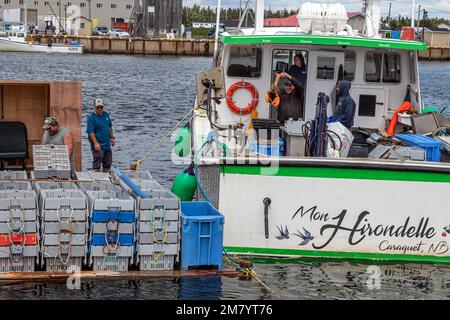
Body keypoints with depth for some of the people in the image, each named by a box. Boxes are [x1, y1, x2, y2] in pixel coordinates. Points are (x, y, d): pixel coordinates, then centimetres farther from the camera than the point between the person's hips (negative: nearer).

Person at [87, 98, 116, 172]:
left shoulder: (106, 114, 9)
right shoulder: (91, 117, -13)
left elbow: (110, 127, 20)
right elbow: (91, 132, -18)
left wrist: (112, 137, 17)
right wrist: (96, 143, -24)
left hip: (107, 144, 7)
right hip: (98, 145, -7)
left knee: (108, 163, 16)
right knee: (97, 163, -6)